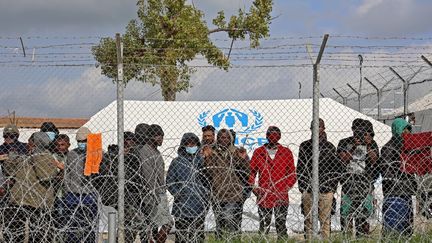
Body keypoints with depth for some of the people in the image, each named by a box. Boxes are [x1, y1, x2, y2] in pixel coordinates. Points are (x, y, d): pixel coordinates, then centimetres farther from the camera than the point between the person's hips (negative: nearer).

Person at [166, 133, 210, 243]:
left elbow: (206, 180, 16)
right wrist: (177, 194, -8)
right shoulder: (177, 162, 0)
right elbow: (170, 182, 1)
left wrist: (206, 193, 6)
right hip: (183, 205, -3)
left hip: (200, 205, 3)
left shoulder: (200, 161, 10)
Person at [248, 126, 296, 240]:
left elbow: (292, 174, 8)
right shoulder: (258, 152, 6)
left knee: (281, 226, -1)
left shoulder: (286, 152, 5)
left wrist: (286, 187, -4)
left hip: (281, 196, -1)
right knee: (264, 226, 6)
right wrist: (252, 186, -1)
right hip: (264, 196, 1)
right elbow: (251, 171, 11)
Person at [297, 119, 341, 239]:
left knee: (325, 220, -2)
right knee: (308, 220, 4)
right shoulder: (304, 146, 10)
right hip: (308, 191, 1)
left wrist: (332, 187, -1)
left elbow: (337, 169, 7)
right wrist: (302, 187, 3)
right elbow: (300, 168, 11)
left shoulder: (330, 147, 6)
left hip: (326, 190, -1)